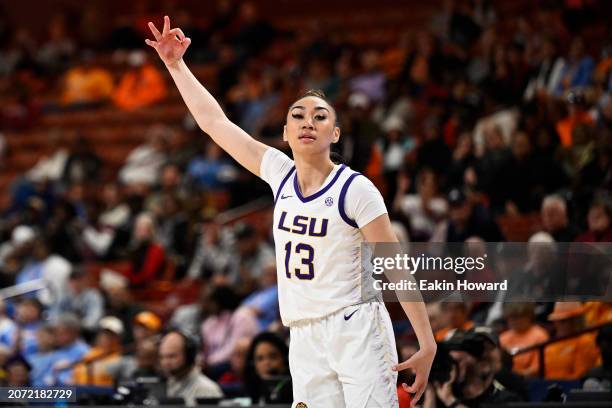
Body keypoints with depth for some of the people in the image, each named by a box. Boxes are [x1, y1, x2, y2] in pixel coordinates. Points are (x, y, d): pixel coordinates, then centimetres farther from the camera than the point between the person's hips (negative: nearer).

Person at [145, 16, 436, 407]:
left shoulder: (355, 189, -6)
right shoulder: (281, 174, 9)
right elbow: (214, 121, 17)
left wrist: (427, 345, -12)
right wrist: (176, 64, 18)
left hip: (357, 333, -5)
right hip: (306, 341, 5)